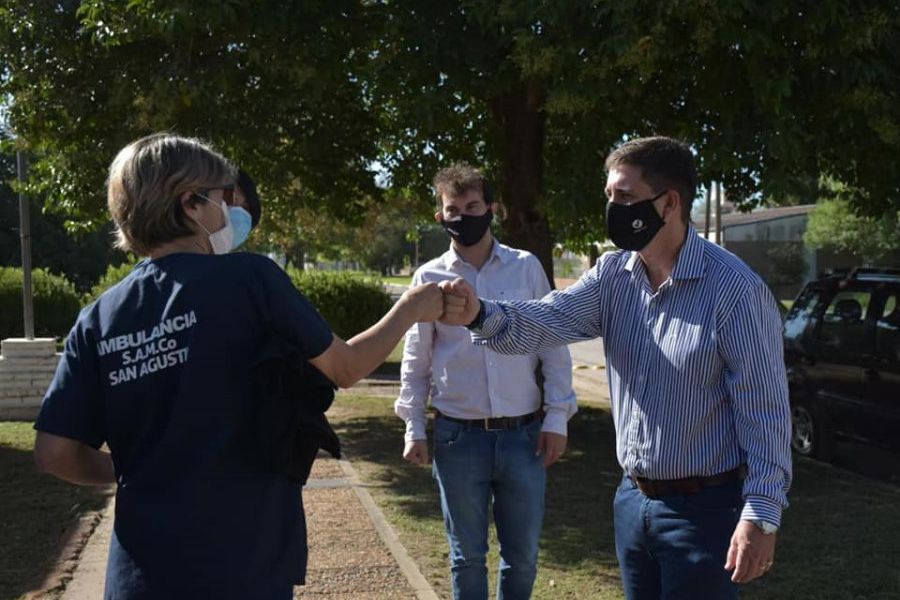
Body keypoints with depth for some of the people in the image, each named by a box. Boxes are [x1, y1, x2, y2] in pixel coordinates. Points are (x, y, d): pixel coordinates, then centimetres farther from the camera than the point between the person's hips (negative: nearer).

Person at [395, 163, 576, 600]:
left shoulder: (526, 267, 0)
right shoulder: (429, 277, 1)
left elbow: (553, 346, 2)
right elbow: (416, 359, 6)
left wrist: (557, 417, -3)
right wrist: (414, 428, 2)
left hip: (523, 434, 0)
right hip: (458, 437, 0)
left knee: (522, 555, 11)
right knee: (467, 555, 12)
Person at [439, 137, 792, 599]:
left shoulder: (734, 289, -18)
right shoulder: (613, 275, 2)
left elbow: (764, 410, -17)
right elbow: (545, 321, -11)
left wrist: (761, 514, -20)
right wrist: (480, 315, -30)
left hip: (703, 507, -6)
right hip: (633, 498, 6)